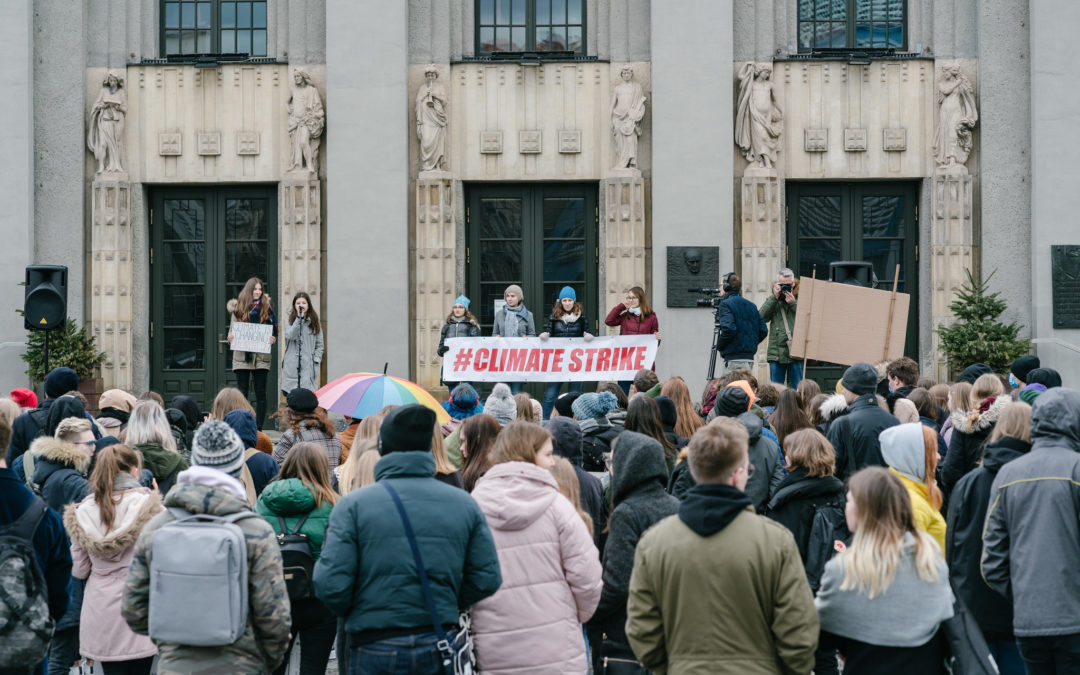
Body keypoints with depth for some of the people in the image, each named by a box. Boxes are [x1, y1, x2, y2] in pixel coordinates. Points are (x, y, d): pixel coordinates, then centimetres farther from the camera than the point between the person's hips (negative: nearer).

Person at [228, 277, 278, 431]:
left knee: (260, 393, 1)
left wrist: (273, 339, -12)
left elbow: (274, 329, 9)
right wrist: (230, 337, -12)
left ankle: (258, 428, 6)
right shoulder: (238, 308, 7)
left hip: (261, 356, 0)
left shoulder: (267, 307, 7)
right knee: (241, 393, -1)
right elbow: (232, 330, 9)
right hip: (242, 356, 0)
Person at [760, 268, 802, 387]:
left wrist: (793, 303, -12)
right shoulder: (772, 300, 12)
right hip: (776, 353, 2)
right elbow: (761, 317, -4)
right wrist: (774, 297, -6)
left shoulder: (799, 299, 5)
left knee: (796, 390, 2)